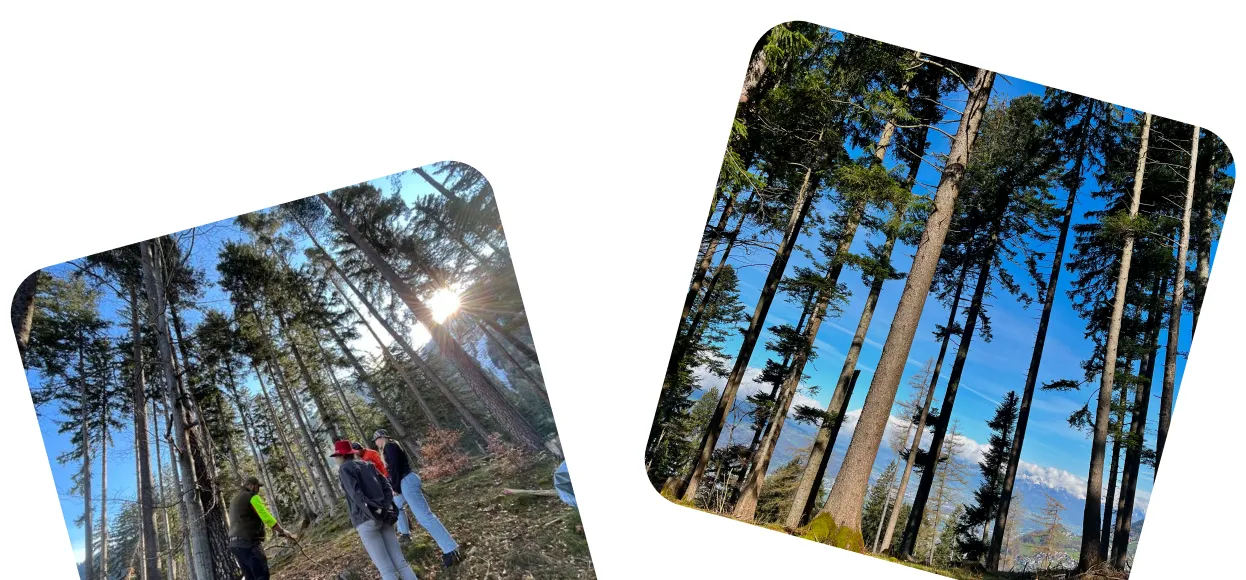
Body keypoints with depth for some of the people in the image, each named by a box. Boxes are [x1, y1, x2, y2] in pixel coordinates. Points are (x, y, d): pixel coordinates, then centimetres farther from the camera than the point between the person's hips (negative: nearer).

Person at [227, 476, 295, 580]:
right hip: (248, 542, -9)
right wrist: (282, 531, -8)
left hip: (234, 544, 9)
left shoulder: (235, 500, 25)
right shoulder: (252, 497, -5)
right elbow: (267, 518, -13)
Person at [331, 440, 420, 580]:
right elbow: (386, 484, 11)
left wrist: (373, 512, -18)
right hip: (383, 516, 6)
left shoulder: (344, 469, -1)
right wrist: (387, 506, 1)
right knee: (400, 562, 5)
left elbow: (356, 493, -16)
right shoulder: (366, 464, 19)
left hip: (366, 520, -6)